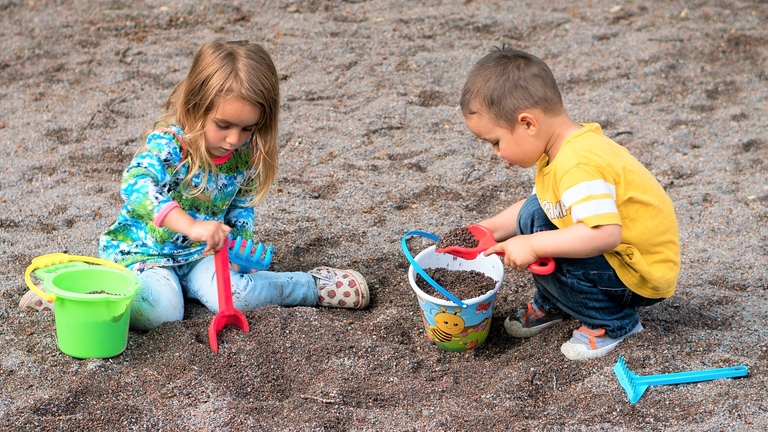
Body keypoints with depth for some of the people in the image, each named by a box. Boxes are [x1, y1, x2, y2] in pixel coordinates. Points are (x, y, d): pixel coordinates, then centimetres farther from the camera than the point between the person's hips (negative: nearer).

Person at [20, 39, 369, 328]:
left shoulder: (246, 157, -6)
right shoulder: (168, 144, -25)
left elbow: (243, 209, 9)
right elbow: (137, 186, -44)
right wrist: (192, 226, -55)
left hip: (200, 254, 4)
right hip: (144, 250, -4)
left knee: (232, 297, -23)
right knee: (161, 311, -34)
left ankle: (314, 286, -1)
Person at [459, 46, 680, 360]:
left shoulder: (577, 166, -31)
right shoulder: (566, 147, 0)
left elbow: (606, 234, -42)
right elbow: (542, 204, 14)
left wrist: (533, 246, -35)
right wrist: (492, 228, 5)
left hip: (642, 276, -10)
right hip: (618, 253, 10)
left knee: (542, 258, -25)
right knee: (533, 215, 4)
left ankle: (614, 320, -3)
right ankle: (552, 304, 21)